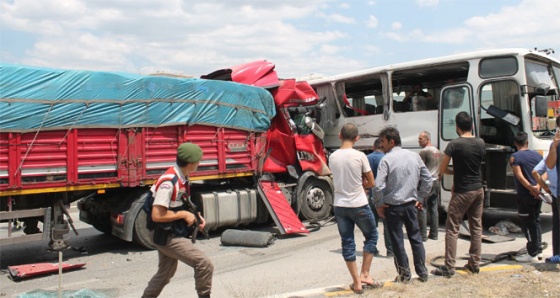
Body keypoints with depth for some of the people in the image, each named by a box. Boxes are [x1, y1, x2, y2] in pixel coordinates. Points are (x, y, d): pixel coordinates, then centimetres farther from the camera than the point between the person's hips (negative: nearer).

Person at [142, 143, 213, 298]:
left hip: (173, 235, 10)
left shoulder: (182, 178, 4)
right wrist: (184, 214, -21)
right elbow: (157, 215, -29)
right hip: (169, 238, -10)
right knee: (205, 265, -12)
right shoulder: (169, 182, -26)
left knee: (165, 273, 25)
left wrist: (194, 216, 3)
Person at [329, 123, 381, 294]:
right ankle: (364, 274, 15)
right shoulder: (360, 156, -12)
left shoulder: (332, 157, 0)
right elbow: (371, 183, -2)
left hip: (340, 206, 3)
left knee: (347, 243, 9)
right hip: (359, 205, -3)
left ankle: (356, 282, 14)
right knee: (371, 236, 17)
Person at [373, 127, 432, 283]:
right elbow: (427, 179, 8)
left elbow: (378, 186, -19)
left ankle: (404, 275, 15)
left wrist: (379, 205, -6)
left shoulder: (387, 159, -12)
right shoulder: (414, 156, 4)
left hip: (393, 206, -5)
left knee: (397, 241, 6)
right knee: (416, 238, 16)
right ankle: (422, 272, 23)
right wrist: (420, 198, 15)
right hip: (411, 204, 5)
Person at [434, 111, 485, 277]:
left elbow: (442, 170, -9)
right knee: (476, 227, 13)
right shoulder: (480, 143, 4)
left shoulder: (454, 145, -14)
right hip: (478, 190, 6)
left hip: (462, 192, -6)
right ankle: (474, 264, 20)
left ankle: (449, 267, -1)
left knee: (452, 229, -1)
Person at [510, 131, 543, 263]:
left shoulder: (514, 157, -9)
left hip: (525, 195, -6)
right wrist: (538, 186, -11)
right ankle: (538, 249, 25)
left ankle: (532, 254, 2)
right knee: (536, 221, 18)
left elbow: (520, 176, -19)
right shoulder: (537, 155, 9)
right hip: (537, 194, 6)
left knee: (528, 223, -1)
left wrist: (531, 188, -19)